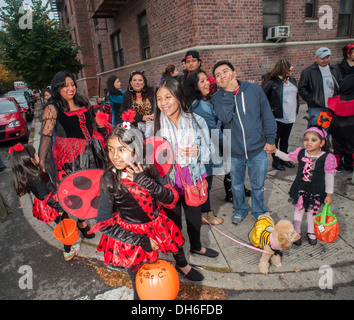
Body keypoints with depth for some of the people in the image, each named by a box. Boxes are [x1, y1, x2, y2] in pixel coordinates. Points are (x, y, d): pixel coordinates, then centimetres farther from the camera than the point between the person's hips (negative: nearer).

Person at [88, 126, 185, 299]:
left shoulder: (147, 170, -13)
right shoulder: (110, 180, -21)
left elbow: (171, 200, -16)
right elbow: (103, 224, -18)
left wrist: (145, 182, -33)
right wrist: (141, 241, -19)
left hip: (157, 230, 3)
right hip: (131, 238, -3)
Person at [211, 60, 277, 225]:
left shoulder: (254, 89, -4)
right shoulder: (217, 98, -3)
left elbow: (267, 115, 2)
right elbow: (225, 118, -22)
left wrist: (270, 139, 0)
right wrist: (229, 93, -23)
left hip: (258, 150, 0)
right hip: (234, 152, 1)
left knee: (258, 185, 15)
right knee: (236, 185, 17)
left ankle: (259, 213, 40)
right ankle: (240, 210, 43)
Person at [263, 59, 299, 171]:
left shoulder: (292, 80, 10)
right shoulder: (272, 82, -14)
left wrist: (296, 109, 17)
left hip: (290, 116, 7)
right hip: (278, 117, -7)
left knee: (285, 139, 17)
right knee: (275, 139, 5)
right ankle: (276, 161, 18)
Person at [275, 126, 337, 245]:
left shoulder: (327, 158, -18)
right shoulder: (300, 153, -10)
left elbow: (329, 177, -9)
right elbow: (287, 157, 10)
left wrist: (329, 194, -4)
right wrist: (275, 151, 0)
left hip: (316, 191, -2)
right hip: (300, 188, 2)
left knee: (312, 211, 17)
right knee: (299, 209, 15)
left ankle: (311, 232, 42)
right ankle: (296, 232, 35)